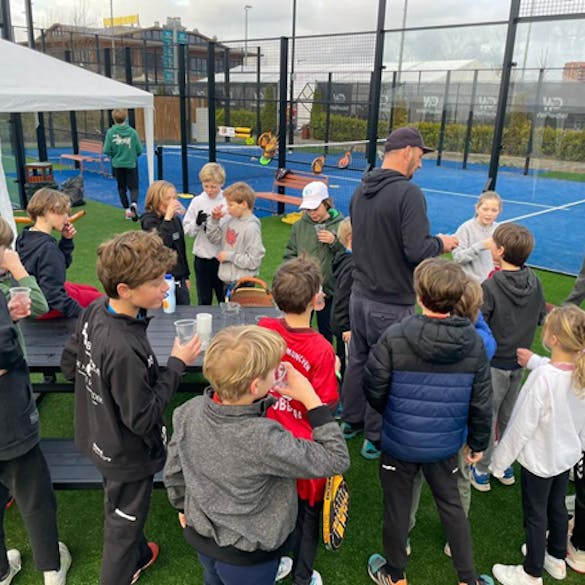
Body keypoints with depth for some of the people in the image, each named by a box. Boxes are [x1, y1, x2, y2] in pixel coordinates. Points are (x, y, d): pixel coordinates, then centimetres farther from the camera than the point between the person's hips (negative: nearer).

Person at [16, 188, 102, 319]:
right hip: (43, 306, -10)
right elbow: (53, 294, -31)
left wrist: (66, 240, -5)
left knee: (92, 290, 21)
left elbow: (61, 263, 10)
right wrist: (82, 314, -26)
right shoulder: (48, 248, -30)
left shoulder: (25, 236, -1)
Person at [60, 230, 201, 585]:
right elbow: (143, 418, -29)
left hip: (101, 439, 8)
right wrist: (177, 365, -23)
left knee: (122, 512, 32)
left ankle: (138, 556, 59)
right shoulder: (124, 350, -39)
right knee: (124, 524, 19)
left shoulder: (94, 313, -13)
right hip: (128, 454, -8)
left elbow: (70, 365, 1)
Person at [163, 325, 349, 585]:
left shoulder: (188, 412, -22)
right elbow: (337, 460, -30)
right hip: (246, 557, -5)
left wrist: (183, 506, 15)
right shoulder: (263, 440, -40)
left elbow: (173, 471, -4)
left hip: (200, 535, 5)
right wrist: (310, 398, -27)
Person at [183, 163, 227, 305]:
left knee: (225, 298, 12)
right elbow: (187, 229, 1)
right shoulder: (197, 201, 0)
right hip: (202, 257, 2)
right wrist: (197, 223, -18)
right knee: (204, 299, 13)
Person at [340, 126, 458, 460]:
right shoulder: (408, 193, -20)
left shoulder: (360, 191, 6)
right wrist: (442, 244, -5)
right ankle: (375, 440, 23)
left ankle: (351, 421, 39)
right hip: (392, 304, -7)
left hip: (360, 294, 8)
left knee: (358, 360, 21)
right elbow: (417, 251, -26)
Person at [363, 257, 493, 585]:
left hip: (400, 441, -2)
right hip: (446, 444, 3)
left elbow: (374, 389, -13)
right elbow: (481, 402, -5)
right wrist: (478, 442, 11)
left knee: (397, 506, 18)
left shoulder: (395, 338, -22)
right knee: (451, 505, 24)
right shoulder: (474, 343, -12)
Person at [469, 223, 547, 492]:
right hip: (520, 362, 6)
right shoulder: (534, 281, -5)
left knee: (486, 418, 9)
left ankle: (481, 471, 22)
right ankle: (506, 465, 36)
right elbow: (540, 318, 6)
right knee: (509, 416, 21)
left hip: (494, 364, -6)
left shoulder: (490, 287, -25)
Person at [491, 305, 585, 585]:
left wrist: (498, 461, -12)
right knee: (557, 506, 26)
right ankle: (557, 558, 48)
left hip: (539, 459, -6)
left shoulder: (542, 377, -33)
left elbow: (522, 425, -24)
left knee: (536, 515, 13)